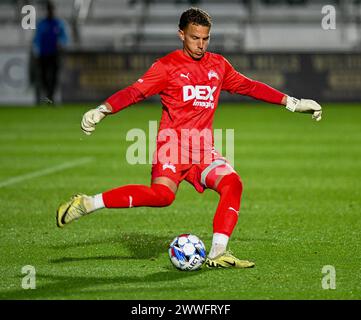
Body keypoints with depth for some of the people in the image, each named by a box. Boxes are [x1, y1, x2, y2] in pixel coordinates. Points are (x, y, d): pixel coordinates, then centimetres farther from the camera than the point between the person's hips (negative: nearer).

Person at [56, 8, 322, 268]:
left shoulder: (218, 65, 16)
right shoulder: (167, 66, -1)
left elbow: (249, 86, 24)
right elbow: (135, 92, -9)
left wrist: (292, 102, 24)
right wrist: (102, 110, -25)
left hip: (204, 151, 6)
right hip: (172, 146, -6)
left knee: (232, 183, -20)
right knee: (162, 195, -29)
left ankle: (218, 254, -16)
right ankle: (86, 204, -23)